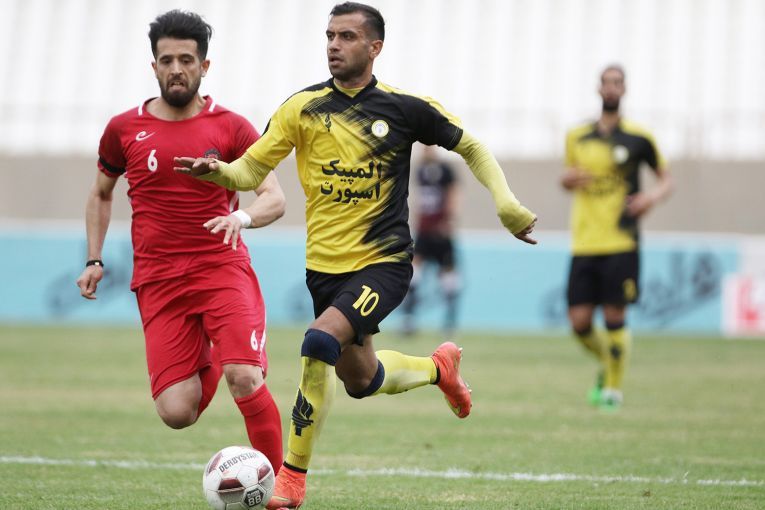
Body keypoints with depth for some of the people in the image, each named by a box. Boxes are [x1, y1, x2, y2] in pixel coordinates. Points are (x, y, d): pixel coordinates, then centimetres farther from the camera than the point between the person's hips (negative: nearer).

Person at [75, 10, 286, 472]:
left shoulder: (231, 127, 1)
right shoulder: (124, 130, 8)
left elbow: (275, 199, -5)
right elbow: (101, 195, 24)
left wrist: (241, 217, -26)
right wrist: (94, 260, 14)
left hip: (223, 269, -2)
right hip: (158, 281, 2)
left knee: (246, 381, -23)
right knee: (176, 413, -9)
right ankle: (206, 363, 29)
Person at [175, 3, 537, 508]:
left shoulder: (406, 107, -5)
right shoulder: (303, 107, -1)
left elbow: (471, 148, 9)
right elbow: (251, 170, -1)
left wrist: (507, 204, -3)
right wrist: (216, 171, -23)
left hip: (384, 262, -4)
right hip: (325, 265, 4)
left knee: (320, 343, -27)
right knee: (361, 380, 15)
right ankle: (440, 366, 49)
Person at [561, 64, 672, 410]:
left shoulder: (638, 138, 2)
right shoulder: (577, 137, 11)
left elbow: (666, 178, 12)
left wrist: (654, 195, -10)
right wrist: (567, 179, 0)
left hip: (621, 242, -3)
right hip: (583, 243, 3)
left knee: (615, 317, -6)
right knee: (579, 321, -2)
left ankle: (614, 387, 12)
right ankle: (606, 363, 28)